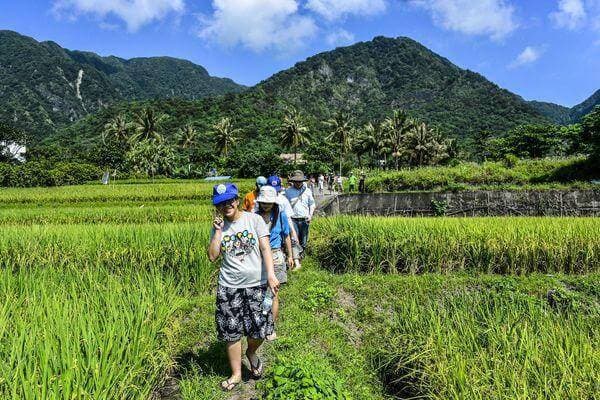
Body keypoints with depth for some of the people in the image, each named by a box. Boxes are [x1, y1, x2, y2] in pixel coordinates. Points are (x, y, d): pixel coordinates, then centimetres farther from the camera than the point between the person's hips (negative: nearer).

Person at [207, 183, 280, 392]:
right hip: (229, 287, 2)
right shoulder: (218, 226, 4)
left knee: (259, 329, 4)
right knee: (232, 332, 9)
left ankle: (251, 352, 38)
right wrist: (218, 231, -10)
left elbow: (265, 249, -10)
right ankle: (236, 374, 30)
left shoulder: (254, 219, -4)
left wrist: (271, 275, -21)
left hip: (257, 284, -2)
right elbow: (212, 256, -3)